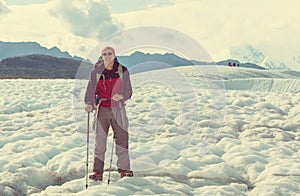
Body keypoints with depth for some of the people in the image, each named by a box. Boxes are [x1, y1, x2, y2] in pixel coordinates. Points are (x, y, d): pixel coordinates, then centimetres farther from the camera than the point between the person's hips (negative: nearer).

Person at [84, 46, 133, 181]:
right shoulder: (96, 72, 4)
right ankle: (98, 172, 4)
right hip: (102, 109, 0)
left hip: (118, 109, 0)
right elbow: (91, 89, -1)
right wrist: (89, 104, -18)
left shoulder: (123, 71, 4)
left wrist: (122, 96, -18)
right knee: (100, 141, -1)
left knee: (122, 138, 0)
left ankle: (124, 169, 12)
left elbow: (128, 90, 4)